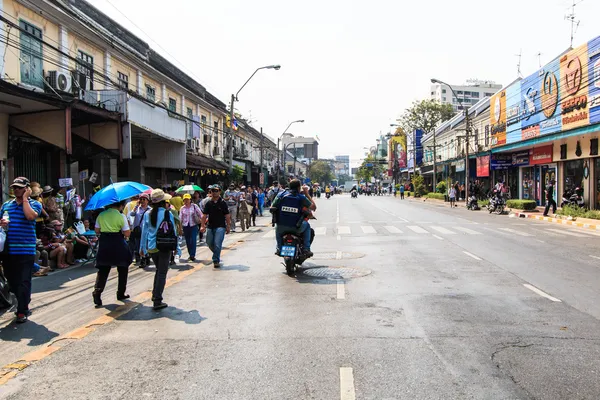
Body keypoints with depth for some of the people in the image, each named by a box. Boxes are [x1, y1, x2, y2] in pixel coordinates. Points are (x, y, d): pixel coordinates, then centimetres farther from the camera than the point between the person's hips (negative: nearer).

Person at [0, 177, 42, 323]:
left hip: (26, 250, -5)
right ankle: (24, 303, 31)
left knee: (23, 282, -3)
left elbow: (30, 216, -21)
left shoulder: (35, 204, 0)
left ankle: (22, 311, 4)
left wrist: (25, 199, -11)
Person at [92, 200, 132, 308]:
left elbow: (97, 231, 6)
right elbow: (127, 234, -12)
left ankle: (97, 293, -10)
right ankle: (121, 294, 20)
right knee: (123, 270, 13)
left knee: (103, 270, 7)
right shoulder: (121, 216, -9)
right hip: (118, 245, -3)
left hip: (104, 245, 4)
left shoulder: (101, 215, 4)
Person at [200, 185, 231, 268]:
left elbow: (227, 216, 1)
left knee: (217, 244, -12)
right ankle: (217, 256, 34)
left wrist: (228, 226, -1)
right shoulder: (208, 203, 5)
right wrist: (203, 226, -1)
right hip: (210, 227, 4)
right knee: (209, 243, 10)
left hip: (220, 226, -4)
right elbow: (204, 215, 7)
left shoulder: (223, 203, -2)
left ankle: (216, 260, -2)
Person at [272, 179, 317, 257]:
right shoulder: (301, 197, -3)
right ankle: (306, 249, 22)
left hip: (282, 228, 2)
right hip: (296, 228, -2)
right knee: (307, 225, 29)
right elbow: (313, 207, 4)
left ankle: (279, 248, 29)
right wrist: (307, 194, 13)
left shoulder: (281, 195, 1)